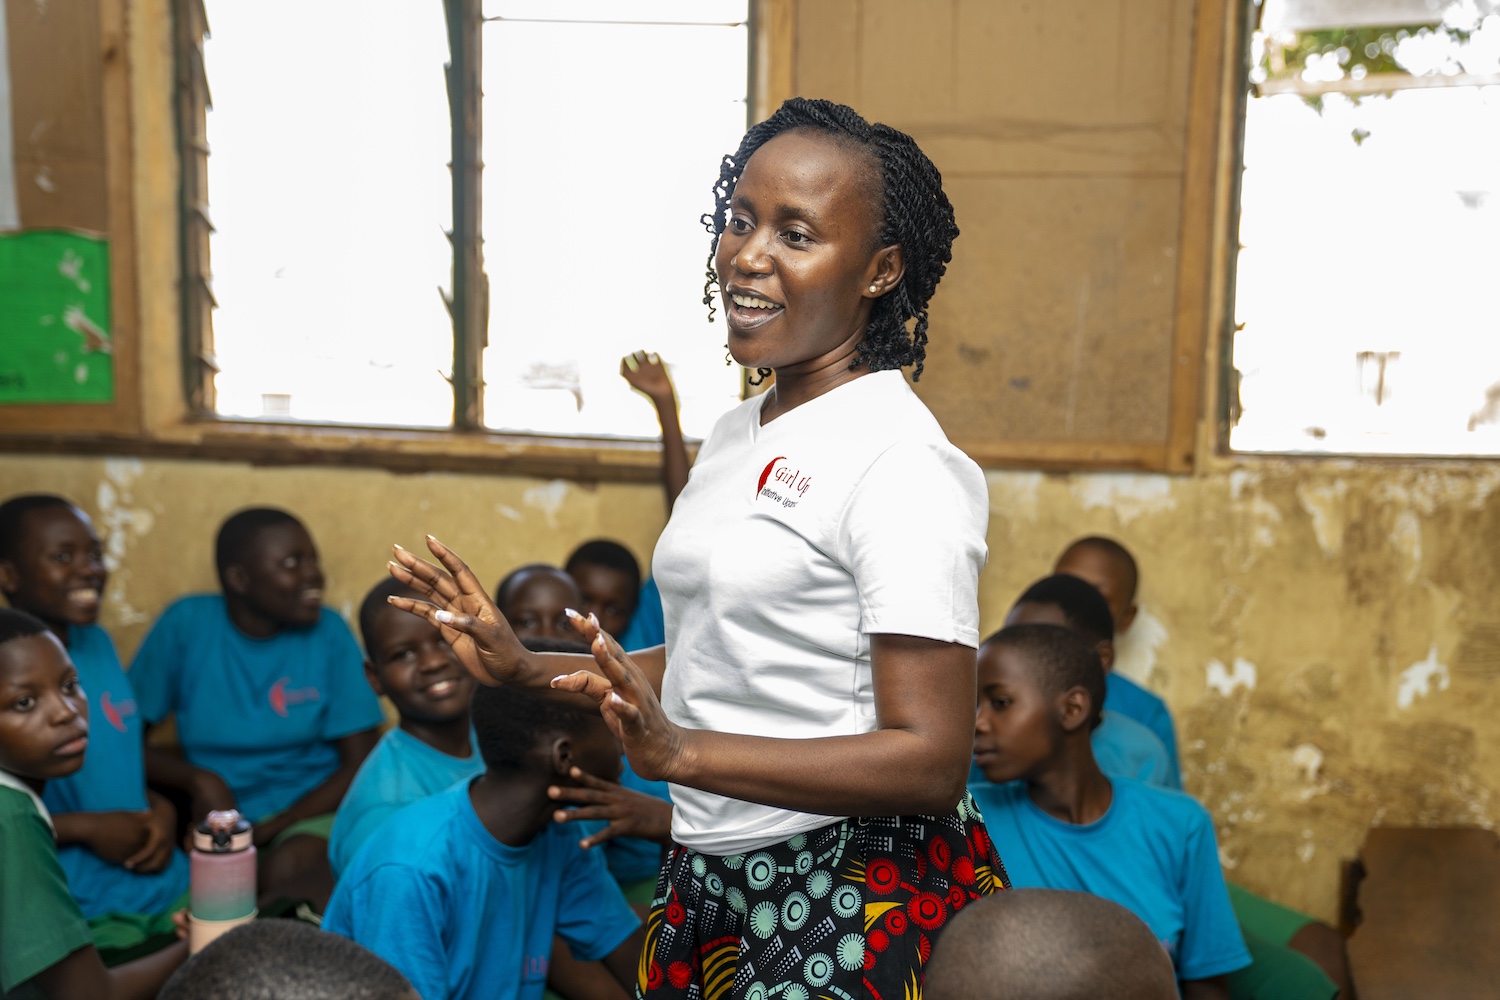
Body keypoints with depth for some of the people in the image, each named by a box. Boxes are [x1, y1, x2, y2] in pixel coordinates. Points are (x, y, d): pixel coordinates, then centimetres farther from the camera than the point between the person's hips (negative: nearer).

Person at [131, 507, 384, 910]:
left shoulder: (328, 633, -3)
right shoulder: (187, 624, -3)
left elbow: (361, 762, -2)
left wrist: (273, 827, -12)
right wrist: (196, 780, -18)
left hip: (309, 812, -1)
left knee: (291, 866, -33)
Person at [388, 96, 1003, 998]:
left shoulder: (902, 463, -18)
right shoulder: (736, 436, 9)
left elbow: (931, 762, -22)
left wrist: (680, 752, -29)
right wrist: (527, 668, 11)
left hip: (859, 912, -7)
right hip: (712, 880, 8)